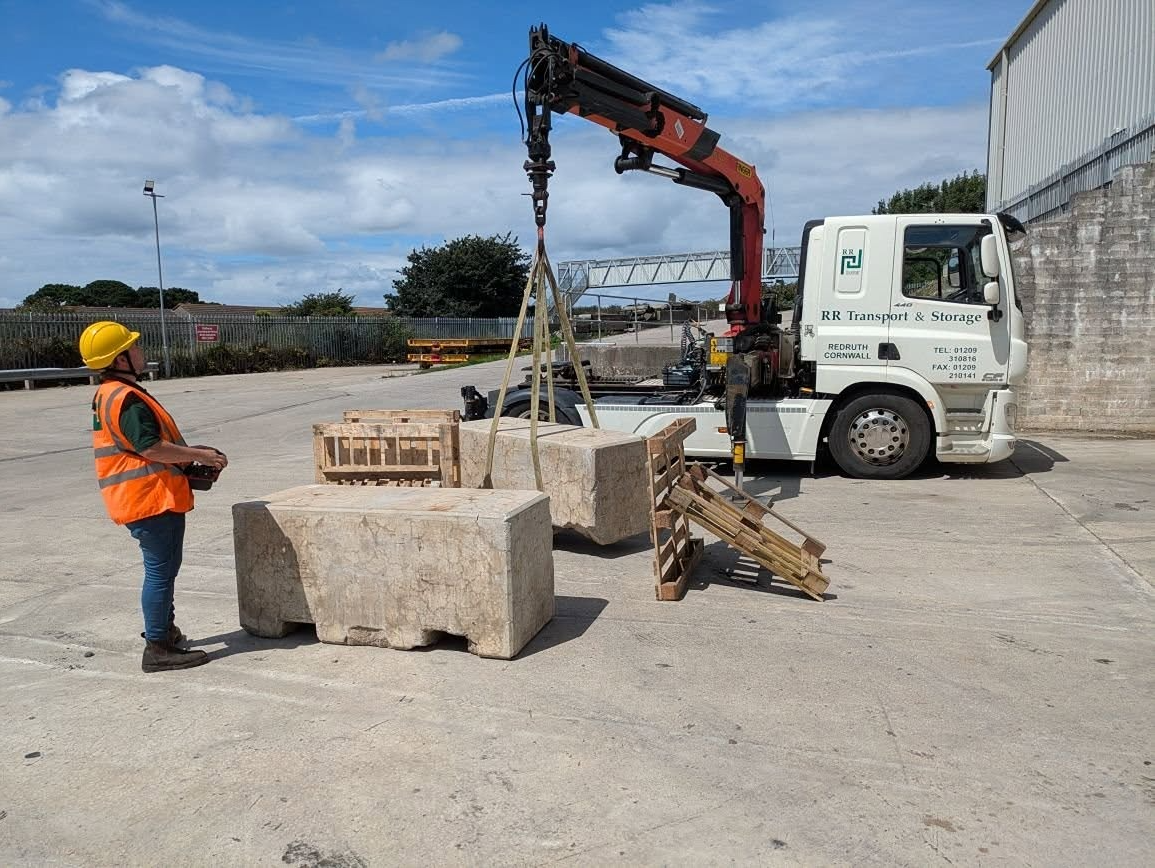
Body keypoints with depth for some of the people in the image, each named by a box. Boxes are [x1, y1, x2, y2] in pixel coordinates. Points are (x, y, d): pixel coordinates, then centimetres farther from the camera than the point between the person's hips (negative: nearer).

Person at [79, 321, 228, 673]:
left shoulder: (115, 395, 16)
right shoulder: (125, 399, -19)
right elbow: (151, 448, -25)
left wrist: (190, 450, 15)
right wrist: (199, 456, -15)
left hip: (158, 497, 11)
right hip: (149, 499, -11)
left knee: (165, 567, 22)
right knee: (161, 570, -4)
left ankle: (164, 628, 37)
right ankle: (158, 649, 4)